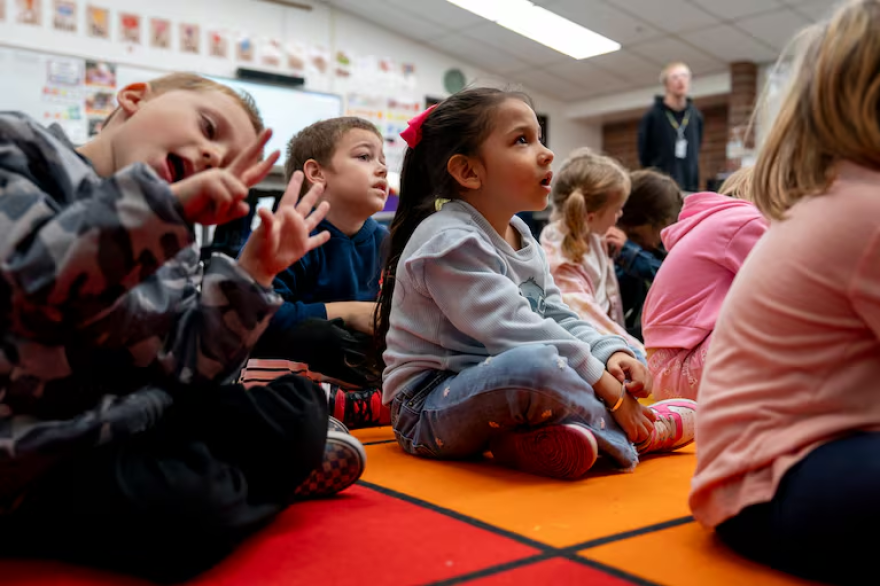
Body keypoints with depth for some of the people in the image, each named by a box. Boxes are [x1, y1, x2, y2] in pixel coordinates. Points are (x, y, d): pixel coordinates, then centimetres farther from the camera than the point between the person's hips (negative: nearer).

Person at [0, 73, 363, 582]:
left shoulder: (173, 253, 7)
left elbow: (182, 372, -4)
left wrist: (256, 273, -11)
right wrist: (168, 202, -33)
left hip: (133, 422, 6)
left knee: (299, 410, -1)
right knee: (189, 506, -27)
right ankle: (277, 472, 2)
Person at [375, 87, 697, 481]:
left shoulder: (519, 233, 10)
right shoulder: (450, 242, -20)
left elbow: (556, 315, 9)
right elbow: (514, 331, -27)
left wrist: (611, 352, -10)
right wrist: (610, 392, -25)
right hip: (426, 411, -9)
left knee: (613, 364, 10)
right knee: (538, 363, -37)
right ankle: (633, 432, -12)